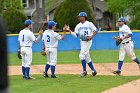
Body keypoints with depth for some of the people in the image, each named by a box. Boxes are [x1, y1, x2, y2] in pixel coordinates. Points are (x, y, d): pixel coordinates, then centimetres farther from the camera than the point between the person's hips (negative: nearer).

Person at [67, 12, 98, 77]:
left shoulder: (89, 24, -4)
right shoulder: (78, 26, 13)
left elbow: (95, 30, -6)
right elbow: (75, 35, 7)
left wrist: (91, 36, -20)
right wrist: (69, 31, -5)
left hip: (88, 41, -7)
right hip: (82, 42, 7)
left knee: (82, 55, -17)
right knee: (87, 57, 10)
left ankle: (84, 71, -12)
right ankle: (93, 70, 20)